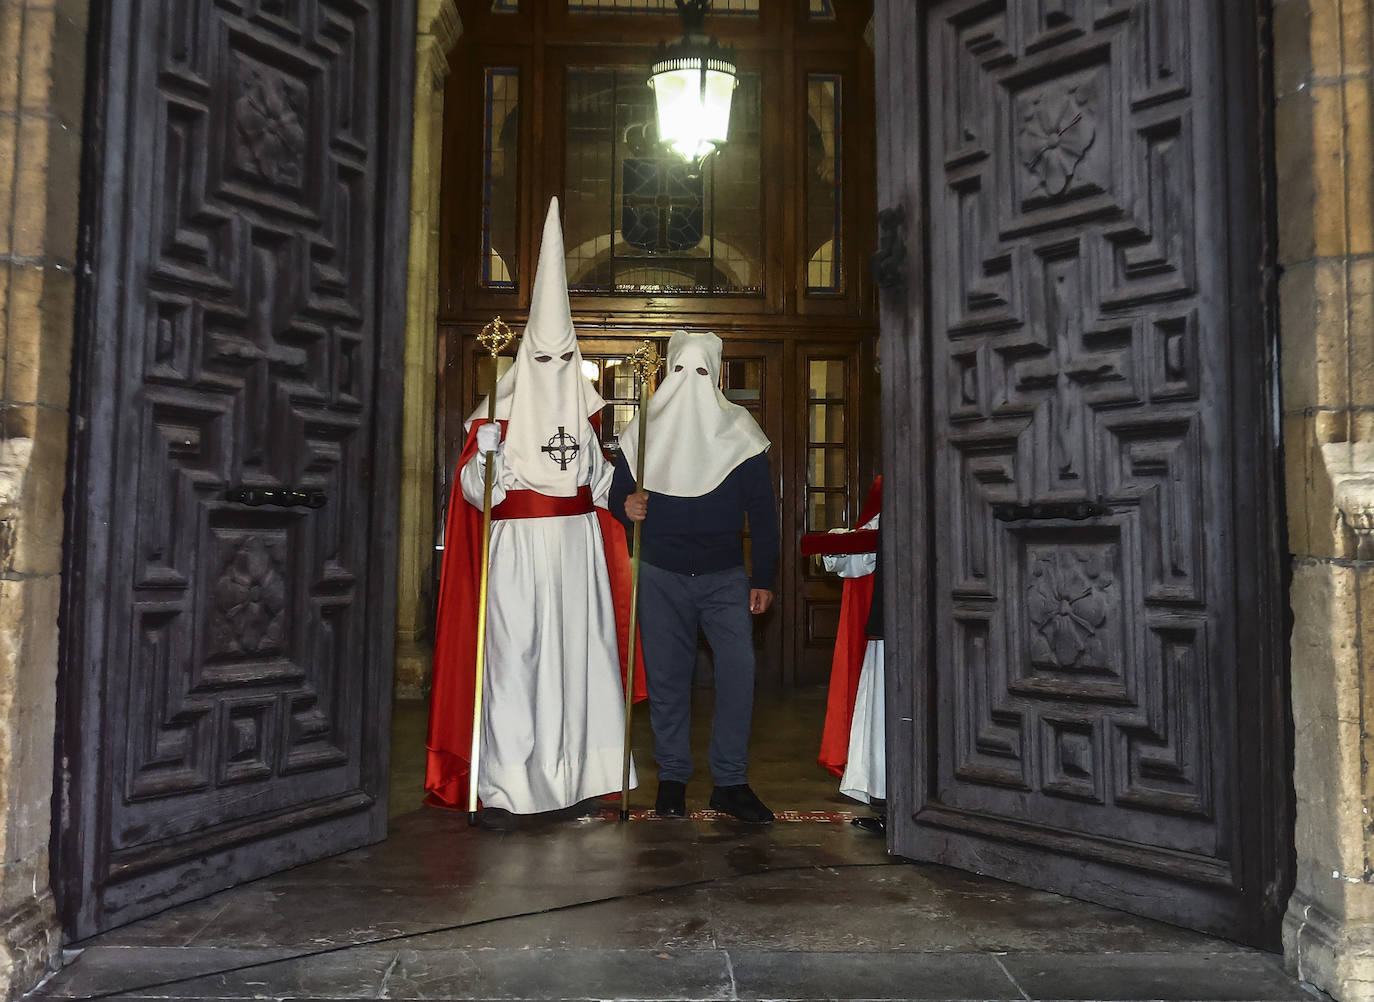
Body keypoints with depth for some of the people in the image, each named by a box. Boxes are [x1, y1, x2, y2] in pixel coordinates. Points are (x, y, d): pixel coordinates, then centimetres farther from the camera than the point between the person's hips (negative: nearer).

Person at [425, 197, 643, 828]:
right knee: (511, 659, -6)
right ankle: (499, 791, 0)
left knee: (577, 655, 3)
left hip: (577, 551, 4)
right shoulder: (501, 411, -1)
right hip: (517, 552, -4)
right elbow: (478, 493, -6)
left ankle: (569, 779, 13)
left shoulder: (584, 413, 14)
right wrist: (484, 452, -23)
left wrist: (627, 479, 5)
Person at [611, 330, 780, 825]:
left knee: (738, 669, -10)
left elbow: (762, 509, 4)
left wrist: (763, 578, -1)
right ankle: (672, 778, 17)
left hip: (725, 575, -1)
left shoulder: (740, 430, 4)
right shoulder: (643, 429, 7)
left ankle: (730, 782, 2)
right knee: (666, 676, 4)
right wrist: (626, 504, -11)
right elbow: (618, 491, 14)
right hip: (660, 573, 1)